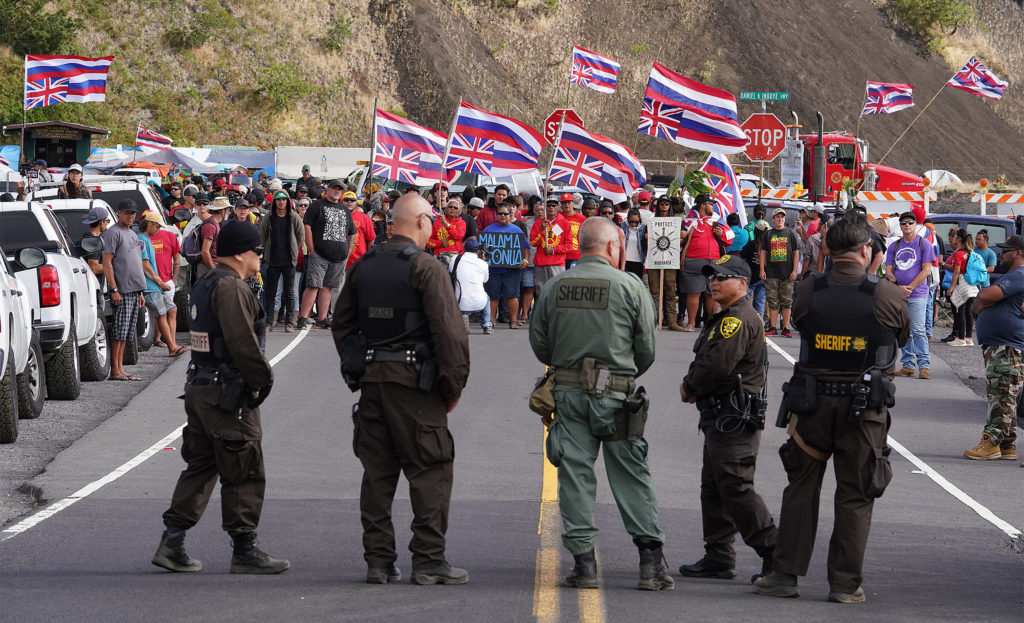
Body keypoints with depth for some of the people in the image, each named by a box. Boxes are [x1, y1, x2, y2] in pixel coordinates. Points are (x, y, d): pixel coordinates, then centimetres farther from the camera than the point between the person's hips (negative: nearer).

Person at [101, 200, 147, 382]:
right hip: (121, 291, -9)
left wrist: (140, 292, 22)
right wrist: (114, 290, -18)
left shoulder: (132, 234, 21)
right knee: (119, 331, -9)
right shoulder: (113, 233, -6)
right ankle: (115, 370, -8)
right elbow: (107, 263, -12)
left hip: (134, 290, 9)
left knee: (126, 332, 8)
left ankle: (120, 369, 10)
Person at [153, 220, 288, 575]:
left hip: (200, 386, 10)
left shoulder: (205, 285, 15)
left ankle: (172, 543, 10)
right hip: (228, 394, -10)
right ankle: (244, 551, 3)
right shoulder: (231, 288, -17)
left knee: (200, 466, 14)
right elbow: (243, 343, -24)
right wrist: (262, 379, -13)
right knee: (244, 473, -1)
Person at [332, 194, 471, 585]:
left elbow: (342, 325, 17)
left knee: (377, 472, 10)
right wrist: (454, 385, -6)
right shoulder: (426, 268, -10)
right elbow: (449, 330, -14)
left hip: (371, 380, 6)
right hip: (414, 381, -6)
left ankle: (378, 561, 11)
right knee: (430, 471, 0)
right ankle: (428, 561, -2)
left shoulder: (363, 267, 11)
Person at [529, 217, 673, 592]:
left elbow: (539, 344, 8)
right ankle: (651, 559, 2)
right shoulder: (630, 287, -4)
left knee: (575, 476, 5)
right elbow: (647, 349, 0)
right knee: (631, 476, 4)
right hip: (616, 395, -2)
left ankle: (584, 562, 2)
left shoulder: (554, 287, 4)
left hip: (568, 392, 2)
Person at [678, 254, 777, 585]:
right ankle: (719, 558, 18)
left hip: (734, 420, -11)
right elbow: (705, 361, 22)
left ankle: (775, 554, -11)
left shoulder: (739, 320, -16)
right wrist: (692, 385, 2)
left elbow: (717, 365, -23)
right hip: (721, 419, 11)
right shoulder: (726, 319, 20)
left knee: (736, 488, -12)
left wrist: (690, 387, -6)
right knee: (714, 488, 13)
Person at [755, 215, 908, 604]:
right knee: (855, 496, 7)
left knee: (801, 488, 13)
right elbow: (903, 337, 7)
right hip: (865, 410, -2)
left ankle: (785, 574, 13)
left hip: (812, 403, 2)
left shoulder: (808, 292, -6)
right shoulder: (888, 297, -10)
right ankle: (845, 583, 8)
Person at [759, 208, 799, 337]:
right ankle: (772, 327, 5)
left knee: (786, 301, -1)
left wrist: (794, 271, -2)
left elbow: (796, 253, 6)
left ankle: (785, 328, 1)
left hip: (787, 273, -1)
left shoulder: (790, 233, 7)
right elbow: (763, 252, 11)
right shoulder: (767, 234, 10)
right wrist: (762, 270, 1)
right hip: (771, 273, 1)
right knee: (772, 301, 2)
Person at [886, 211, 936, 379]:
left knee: (918, 330, -11)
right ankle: (908, 365, 11)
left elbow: (926, 270, -5)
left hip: (917, 294, -5)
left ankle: (924, 365, -9)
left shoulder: (924, 244, 2)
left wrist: (910, 287, -12)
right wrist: (899, 287, -8)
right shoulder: (894, 246, 14)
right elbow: (888, 271, 10)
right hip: (897, 295, 5)